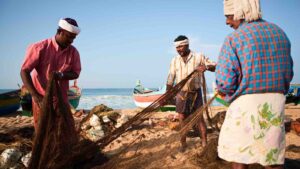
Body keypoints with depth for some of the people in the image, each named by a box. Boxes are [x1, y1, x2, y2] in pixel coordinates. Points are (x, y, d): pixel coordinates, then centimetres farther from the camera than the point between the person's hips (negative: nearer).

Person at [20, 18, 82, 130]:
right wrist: (35, 95, -22)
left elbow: (76, 73, 3)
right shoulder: (39, 48, -13)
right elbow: (24, 71, -13)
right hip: (42, 99, -3)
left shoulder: (73, 52, -2)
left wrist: (62, 75, -20)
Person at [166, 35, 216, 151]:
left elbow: (215, 66, -6)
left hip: (195, 92, -2)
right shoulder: (174, 61, 3)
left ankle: (204, 143, 9)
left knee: (199, 118, 1)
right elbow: (170, 79, 5)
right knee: (182, 118, 6)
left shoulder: (199, 57, -5)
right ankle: (183, 143, 19)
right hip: (181, 93, 2)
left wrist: (206, 67, -28)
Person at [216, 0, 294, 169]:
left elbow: (225, 82, -15)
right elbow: (287, 74, 13)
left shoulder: (232, 39, -10)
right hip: (276, 104, 6)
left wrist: (223, 90, 6)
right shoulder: (280, 33, 9)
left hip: (245, 105, -5)